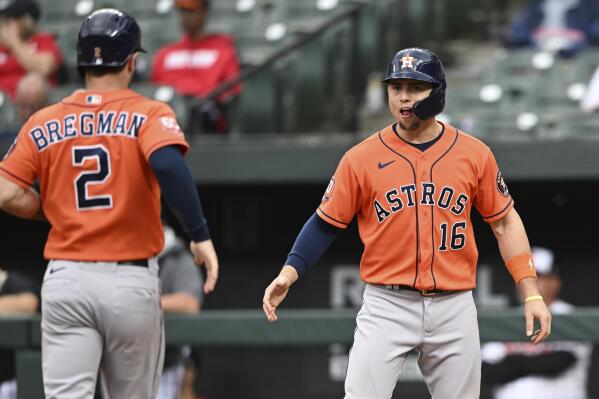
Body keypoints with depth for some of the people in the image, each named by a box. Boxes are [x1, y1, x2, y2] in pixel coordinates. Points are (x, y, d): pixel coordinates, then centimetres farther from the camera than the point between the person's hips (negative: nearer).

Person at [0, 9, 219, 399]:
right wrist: (200, 235, -21)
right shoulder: (148, 114, -3)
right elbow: (169, 164, -24)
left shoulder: (44, 123, 5)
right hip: (131, 280, -1)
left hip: (66, 280, 1)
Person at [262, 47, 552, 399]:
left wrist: (531, 293, 3)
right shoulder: (362, 158, -1)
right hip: (387, 307, -2)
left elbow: (504, 222, 9)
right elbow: (327, 223, 4)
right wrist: (289, 272, -11)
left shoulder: (474, 154, 3)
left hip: (454, 307, 2)